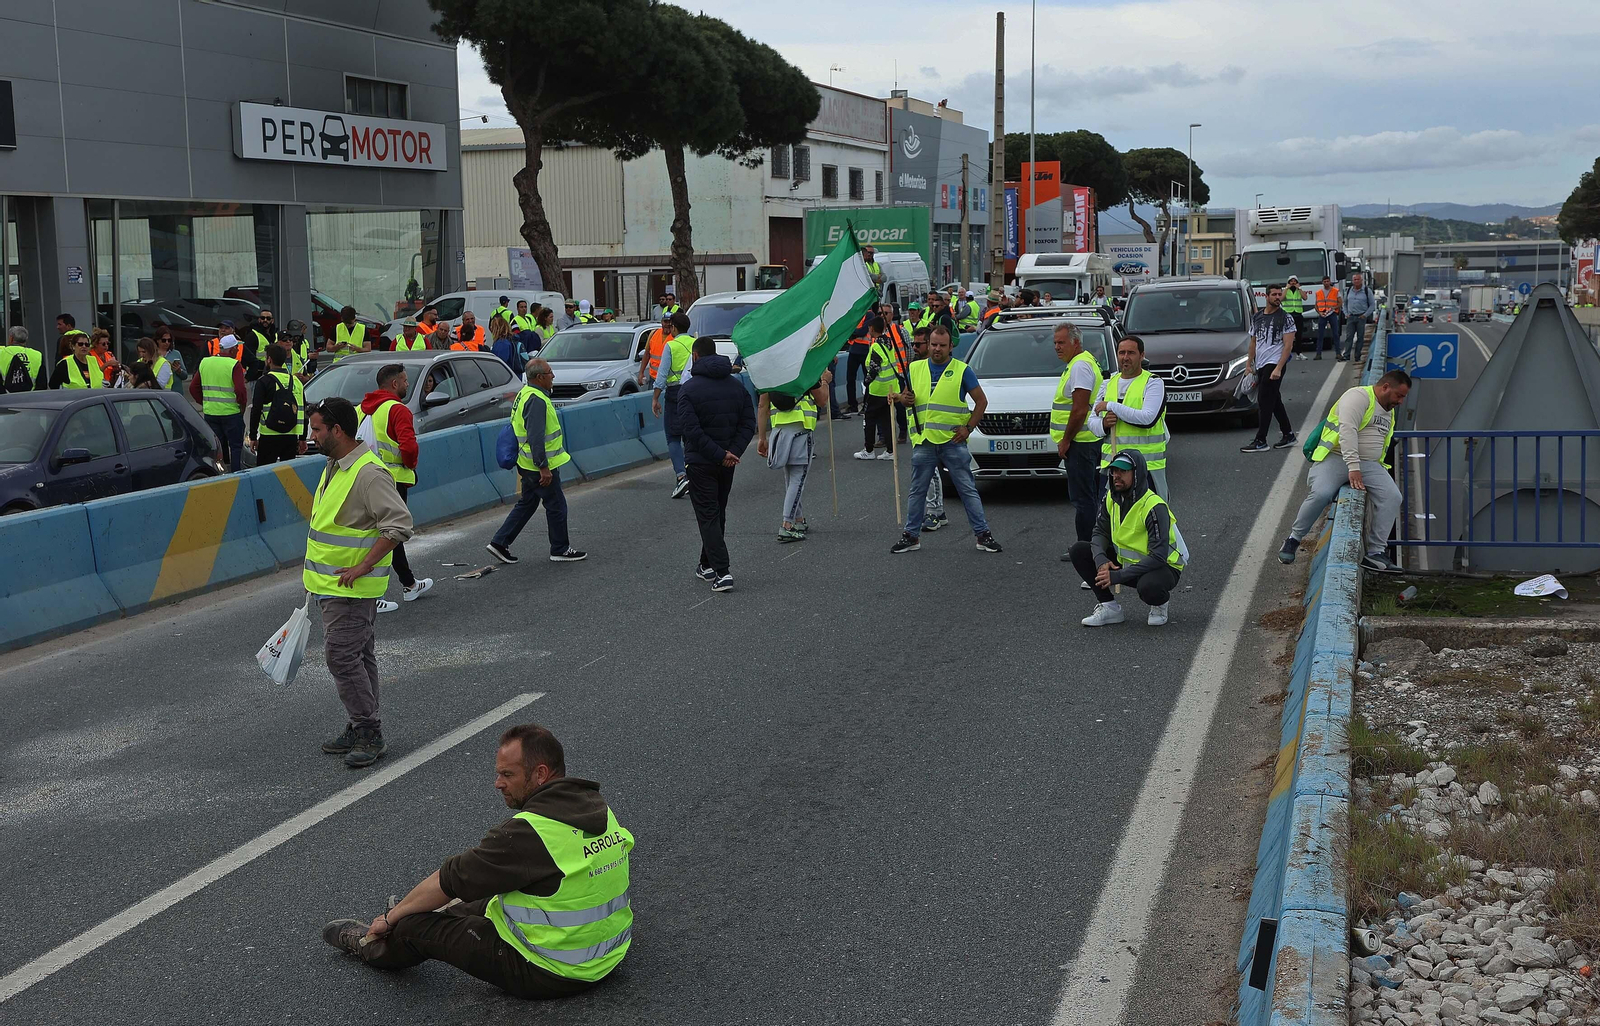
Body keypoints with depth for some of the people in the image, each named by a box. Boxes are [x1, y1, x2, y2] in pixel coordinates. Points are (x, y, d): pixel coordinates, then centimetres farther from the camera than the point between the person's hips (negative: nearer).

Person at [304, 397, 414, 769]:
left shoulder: (369, 473, -21)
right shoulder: (334, 466, 12)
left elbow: (399, 525, -26)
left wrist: (362, 567, -25)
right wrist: (314, 570, 23)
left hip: (351, 588, -10)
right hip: (332, 584, 10)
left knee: (342, 656, -11)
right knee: (358, 657, 15)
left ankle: (370, 734, -4)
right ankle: (361, 729, 23)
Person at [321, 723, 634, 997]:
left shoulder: (527, 833, -25)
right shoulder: (602, 808, 0)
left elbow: (447, 881, -13)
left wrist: (391, 917, 5)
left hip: (549, 975, -8)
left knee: (413, 926, 8)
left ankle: (373, 948, 38)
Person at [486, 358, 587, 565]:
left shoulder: (524, 395, 12)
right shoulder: (536, 401, -22)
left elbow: (517, 428, 21)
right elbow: (536, 437, -28)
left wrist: (520, 466, 27)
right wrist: (544, 467, -27)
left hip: (527, 464, 10)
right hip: (540, 466, -10)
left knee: (526, 504, 18)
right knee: (556, 506, 3)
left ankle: (499, 542, 18)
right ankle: (560, 550, 14)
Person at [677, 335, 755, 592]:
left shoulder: (689, 388, -11)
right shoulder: (737, 385, 6)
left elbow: (692, 430, -20)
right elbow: (749, 423, 0)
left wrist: (719, 455, -18)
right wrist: (733, 451, -9)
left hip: (701, 462, -5)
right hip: (727, 463, 5)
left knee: (708, 516, -2)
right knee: (718, 513, 18)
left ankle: (722, 571, -12)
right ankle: (708, 565, 29)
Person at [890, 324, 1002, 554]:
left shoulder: (962, 370, 0)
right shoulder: (915, 369, 9)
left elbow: (981, 401, 3)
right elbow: (907, 396, 20)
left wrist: (968, 427, -7)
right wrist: (904, 398, -5)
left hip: (953, 441, -3)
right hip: (923, 441, 3)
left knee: (967, 489, 0)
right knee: (917, 491, 9)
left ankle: (982, 534, 4)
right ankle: (911, 535, 18)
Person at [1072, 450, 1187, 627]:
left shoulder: (1154, 507, -27)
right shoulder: (1112, 498, -4)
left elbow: (1158, 557, -30)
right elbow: (1100, 532, 3)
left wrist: (1117, 576, -32)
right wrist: (1101, 561, -20)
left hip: (1164, 567, -7)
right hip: (1126, 560, 7)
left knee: (1148, 587, -41)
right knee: (1079, 550, -7)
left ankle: (1159, 604, -2)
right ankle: (1109, 606, -3)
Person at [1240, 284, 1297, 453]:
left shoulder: (1285, 318, -5)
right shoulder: (1256, 317, 14)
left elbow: (1288, 345, -11)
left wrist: (1278, 368, -19)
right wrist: (1249, 365, 14)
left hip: (1274, 364, -7)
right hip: (1260, 365, 7)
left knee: (1264, 402, -10)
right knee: (1275, 402, 12)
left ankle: (1260, 441, -9)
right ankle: (1288, 435, 22)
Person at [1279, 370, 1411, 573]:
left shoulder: (1389, 413, 24)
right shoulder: (1359, 396, -6)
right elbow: (1347, 430, -21)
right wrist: (1353, 467, -29)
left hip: (1368, 464, 7)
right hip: (1336, 458, -7)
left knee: (1392, 497, -19)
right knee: (1321, 494, -33)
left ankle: (1376, 552, -19)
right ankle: (1294, 538, -9)